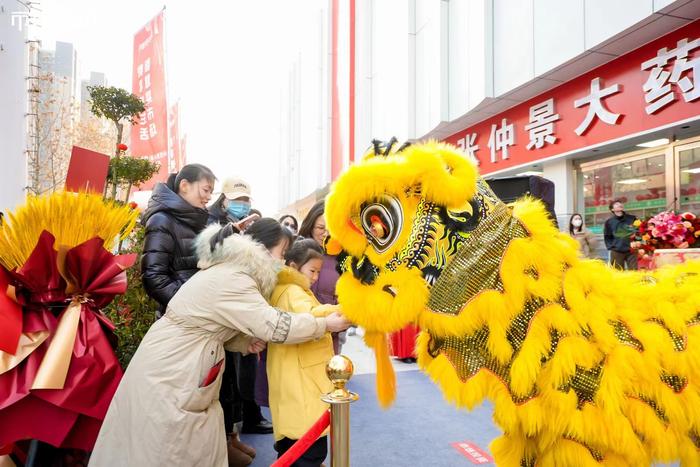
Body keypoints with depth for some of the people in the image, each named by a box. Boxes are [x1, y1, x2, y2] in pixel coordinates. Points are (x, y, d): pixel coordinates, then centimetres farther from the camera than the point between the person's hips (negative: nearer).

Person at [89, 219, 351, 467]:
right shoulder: (231, 281, -23)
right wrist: (326, 324, -16)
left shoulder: (228, 272, 9)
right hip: (165, 375, -10)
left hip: (172, 370, 10)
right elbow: (274, 326, -27)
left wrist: (248, 342, -3)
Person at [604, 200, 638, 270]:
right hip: (616, 252, -1)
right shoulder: (609, 222, 4)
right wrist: (611, 247, -2)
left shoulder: (632, 218, 7)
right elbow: (607, 236, 9)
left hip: (631, 251, 1)